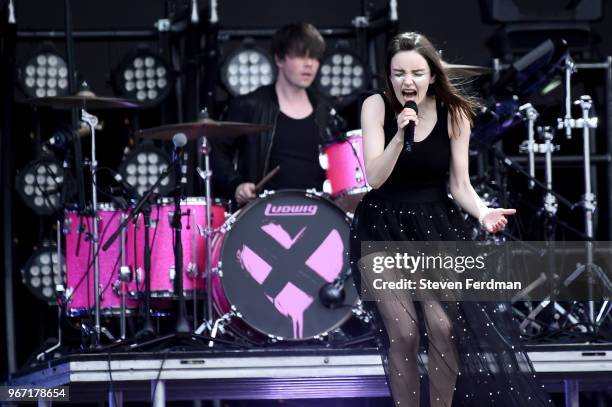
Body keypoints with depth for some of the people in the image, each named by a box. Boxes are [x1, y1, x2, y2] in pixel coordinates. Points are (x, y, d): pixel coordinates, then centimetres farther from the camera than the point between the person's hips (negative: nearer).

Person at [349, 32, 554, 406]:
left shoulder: (453, 114, -6)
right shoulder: (376, 106, -10)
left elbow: (460, 185, -4)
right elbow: (374, 178, -17)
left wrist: (483, 213, -24)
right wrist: (400, 135, -30)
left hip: (435, 225, 1)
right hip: (383, 228, -1)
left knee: (444, 327, -12)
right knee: (403, 333, -9)